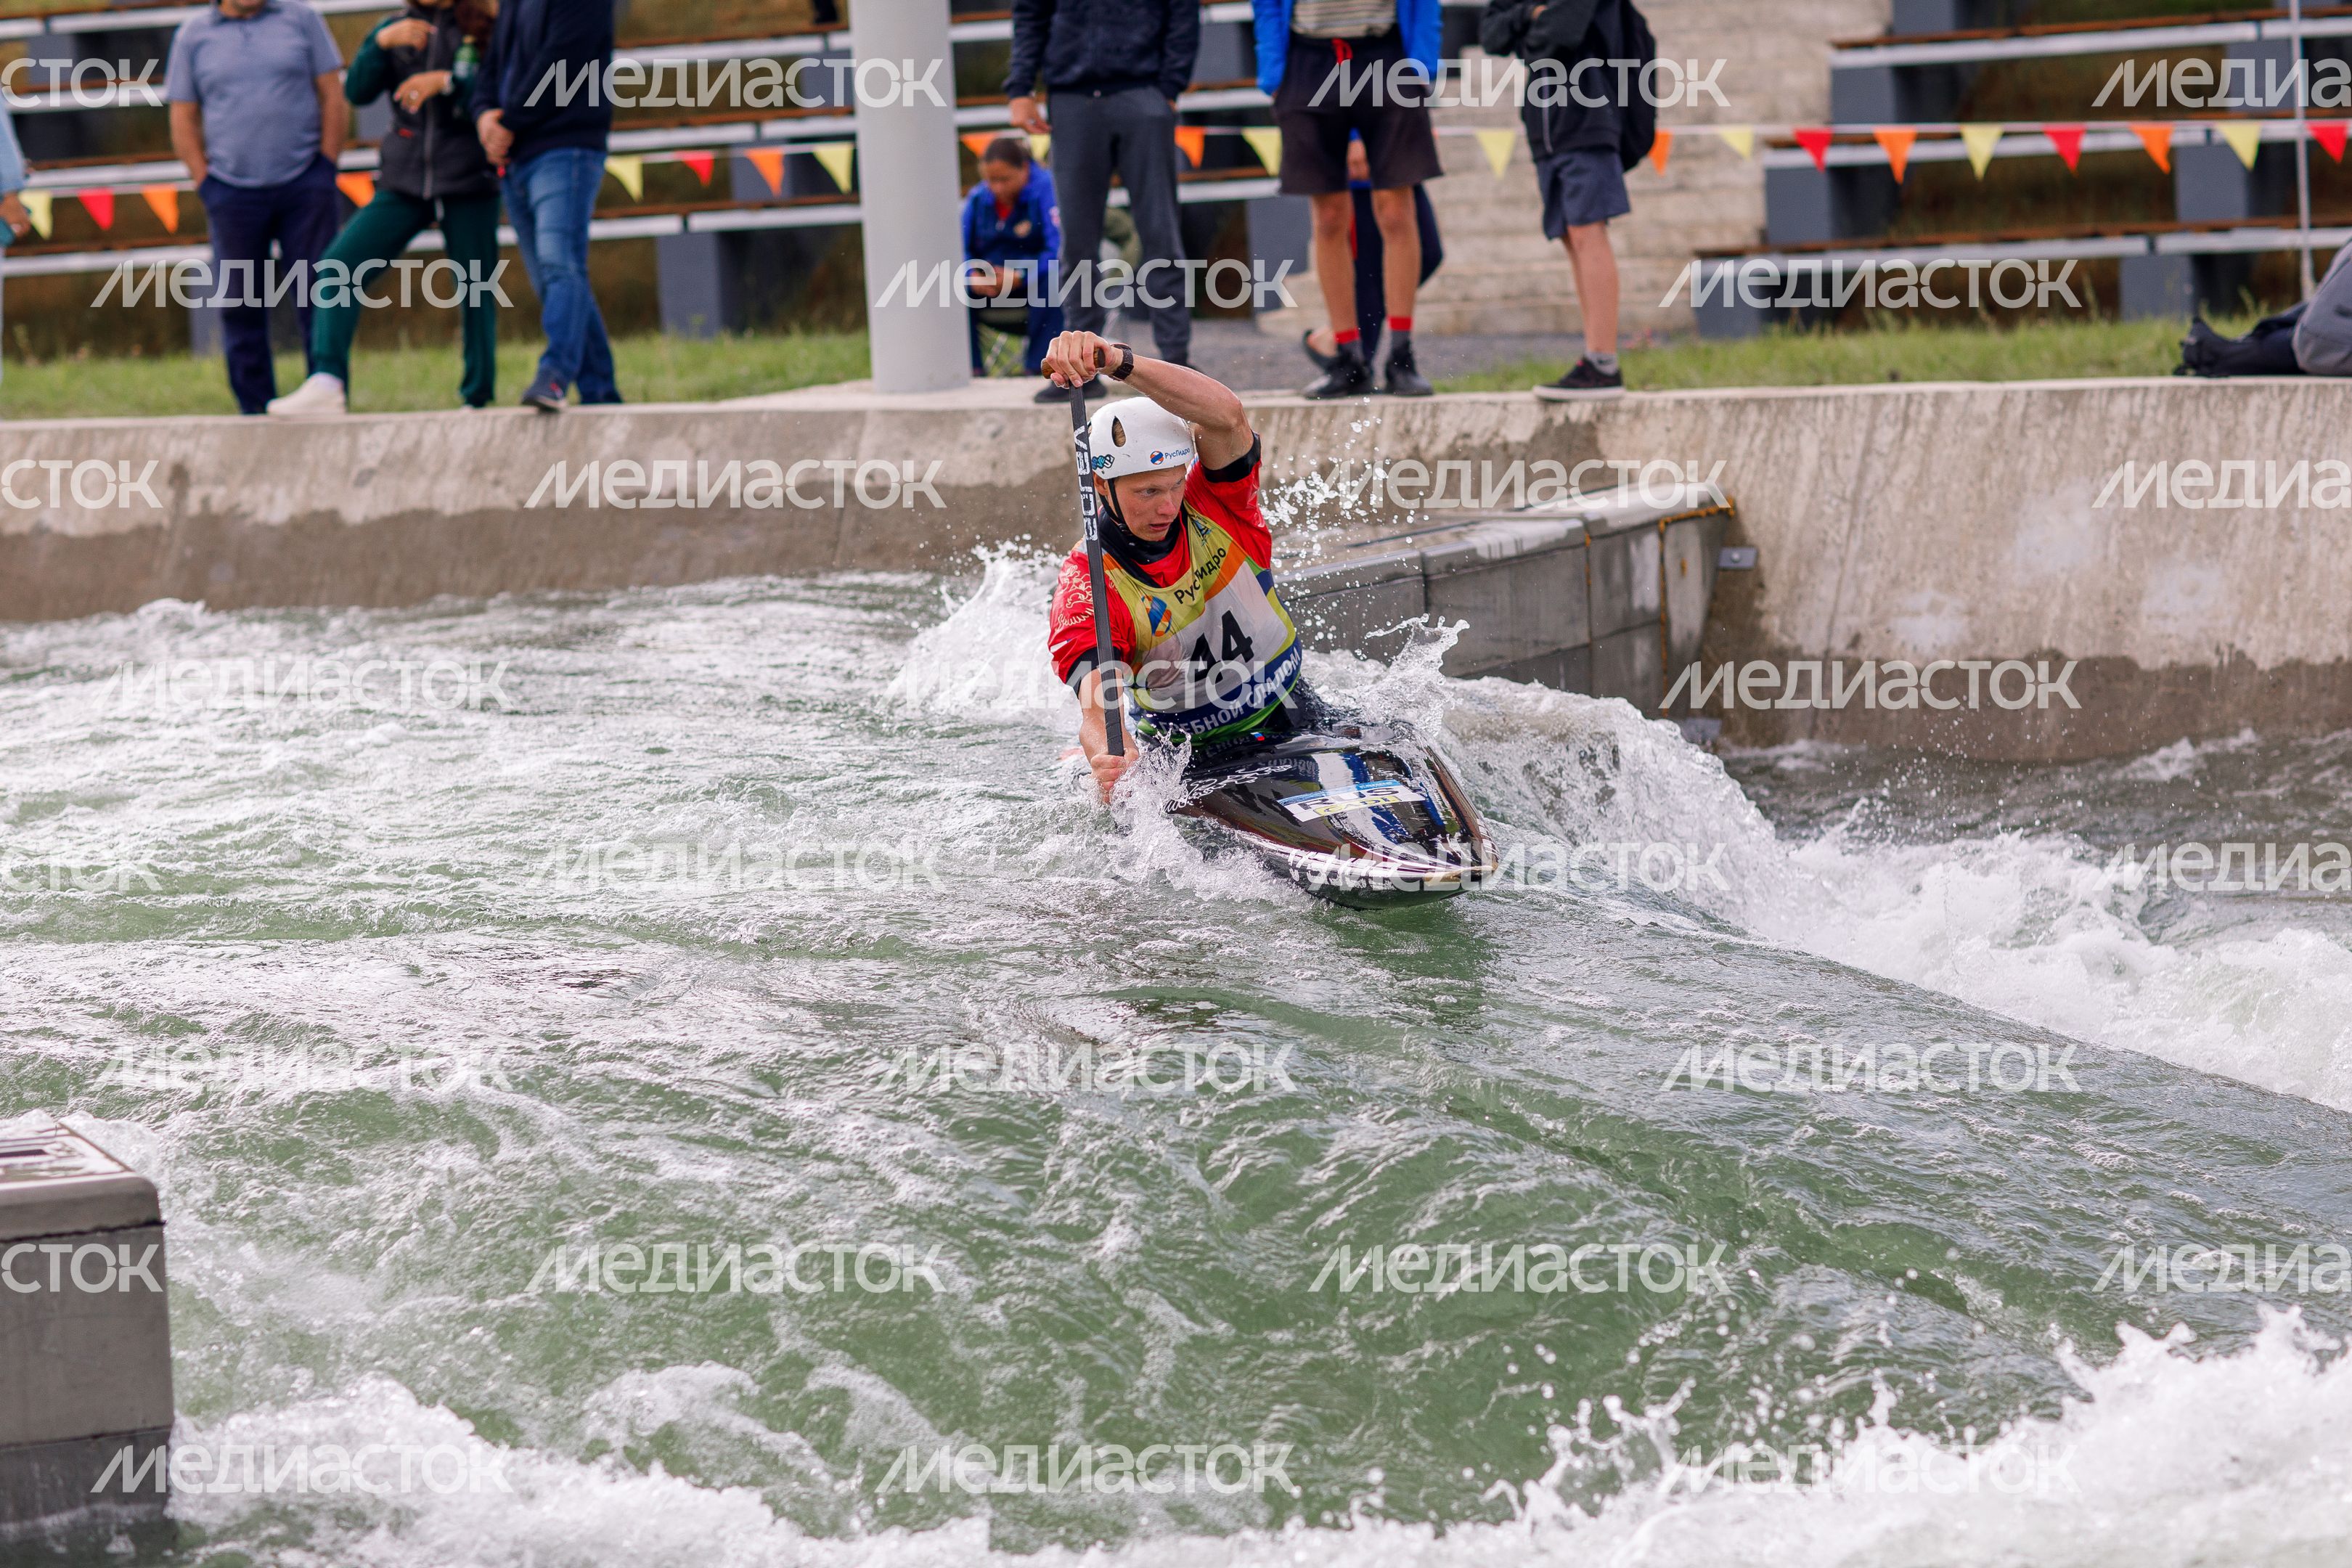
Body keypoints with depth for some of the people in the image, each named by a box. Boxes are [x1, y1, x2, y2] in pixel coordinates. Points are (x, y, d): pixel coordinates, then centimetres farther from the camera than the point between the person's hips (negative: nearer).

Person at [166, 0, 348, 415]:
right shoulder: (193, 34, 8)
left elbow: (333, 97, 7)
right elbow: (183, 120, 9)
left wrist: (326, 166, -1)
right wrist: (205, 184, 1)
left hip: (304, 185, -1)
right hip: (233, 191, 1)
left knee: (317, 297, -2)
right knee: (239, 306, 2)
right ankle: (255, 409, 8)